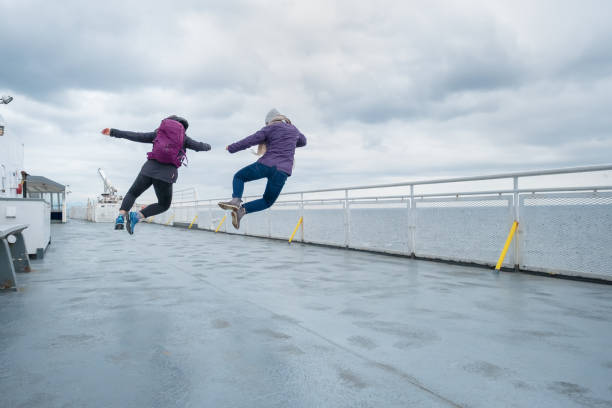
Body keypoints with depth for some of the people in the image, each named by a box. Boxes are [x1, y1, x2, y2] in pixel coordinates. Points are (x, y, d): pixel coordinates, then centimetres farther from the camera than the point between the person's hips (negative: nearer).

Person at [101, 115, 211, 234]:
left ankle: (121, 217, -5)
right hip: (166, 174, -2)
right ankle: (136, 216, -3)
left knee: (132, 193, 22)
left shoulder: (157, 133, 21)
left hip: (150, 168, 2)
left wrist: (113, 132, 25)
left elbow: (134, 136, 19)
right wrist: (208, 146, 53)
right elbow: (199, 146, 30)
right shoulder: (184, 138, 18)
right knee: (164, 205, 18)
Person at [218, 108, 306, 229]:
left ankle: (236, 200, -8)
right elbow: (303, 141, 41)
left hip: (266, 165, -3)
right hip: (282, 171, 3)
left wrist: (231, 148, 16)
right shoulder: (293, 129, 20)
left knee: (239, 177, 21)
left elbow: (249, 141, 2)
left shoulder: (270, 128, 6)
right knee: (267, 202, 19)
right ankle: (241, 210, -6)